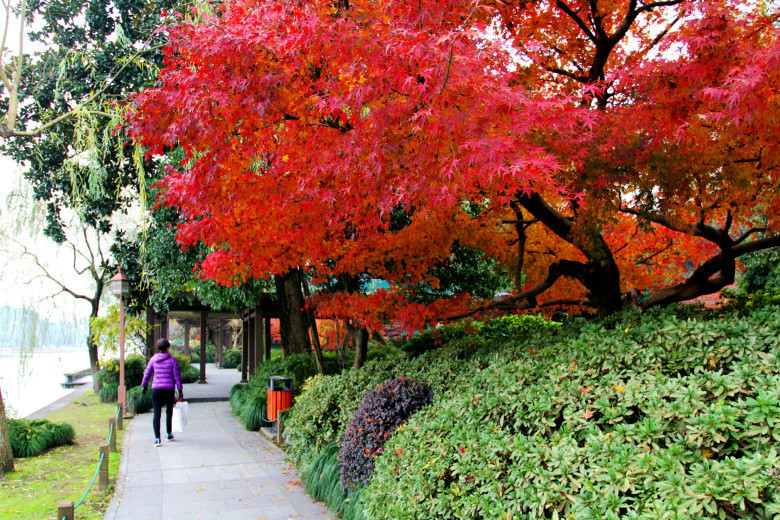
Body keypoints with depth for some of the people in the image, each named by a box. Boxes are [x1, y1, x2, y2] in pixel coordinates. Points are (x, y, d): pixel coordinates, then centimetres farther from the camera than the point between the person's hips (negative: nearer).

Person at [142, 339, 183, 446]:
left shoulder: (153, 359, 3)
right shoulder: (172, 360, -2)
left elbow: (147, 374, 9)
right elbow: (176, 376, -4)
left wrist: (144, 385, 24)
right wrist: (180, 390, 0)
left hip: (156, 389, 1)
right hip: (169, 389, -1)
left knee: (156, 414, -1)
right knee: (169, 411, 18)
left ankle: (157, 438, -11)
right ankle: (169, 434, 27)